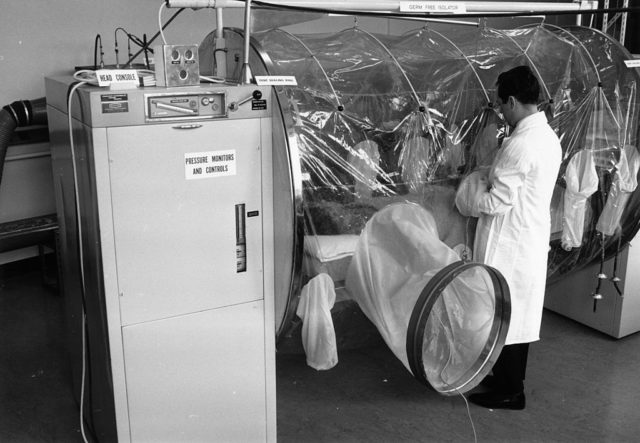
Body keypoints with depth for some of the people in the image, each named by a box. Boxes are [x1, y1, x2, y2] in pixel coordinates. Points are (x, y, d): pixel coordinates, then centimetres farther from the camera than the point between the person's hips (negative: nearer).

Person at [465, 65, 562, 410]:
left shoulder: (519, 145, -23)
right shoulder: (548, 137, 7)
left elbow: (498, 202, -21)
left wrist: (469, 200, -4)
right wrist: (491, 178, 12)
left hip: (509, 246, -9)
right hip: (533, 240, 10)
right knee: (520, 314, 18)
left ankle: (510, 393, 15)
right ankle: (510, 379, 32)